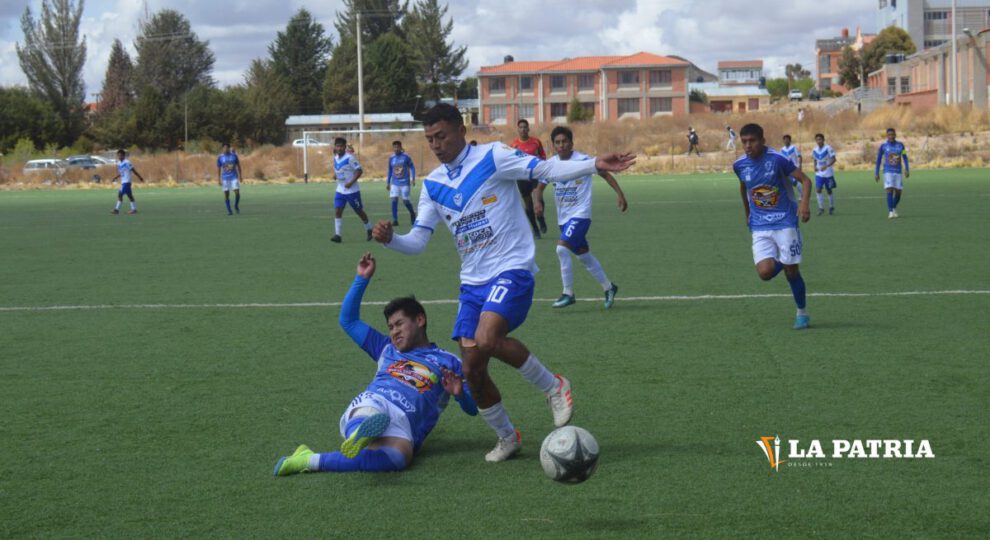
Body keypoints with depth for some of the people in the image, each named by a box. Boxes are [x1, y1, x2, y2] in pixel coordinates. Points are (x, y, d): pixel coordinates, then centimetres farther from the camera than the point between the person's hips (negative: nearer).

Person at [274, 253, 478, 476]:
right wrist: (362, 279, 29)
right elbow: (348, 320, 37)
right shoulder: (387, 349, 35)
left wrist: (459, 394, -5)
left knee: (398, 456, -41)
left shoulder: (448, 363, 24)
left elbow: (473, 408, 18)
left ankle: (310, 461, -43)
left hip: (402, 428, -3)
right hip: (369, 406, 3)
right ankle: (362, 432, -76)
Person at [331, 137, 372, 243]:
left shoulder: (350, 158, -16)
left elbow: (359, 171, -18)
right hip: (340, 190, 6)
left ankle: (369, 229, 28)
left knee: (359, 211, 7)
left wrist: (351, 182, -25)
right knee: (337, 211, -9)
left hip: (352, 190, -6)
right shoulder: (335, 158, 5)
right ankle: (337, 235, -10)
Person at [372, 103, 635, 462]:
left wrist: (595, 165, -26)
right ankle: (507, 438, 20)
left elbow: (545, 170, -13)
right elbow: (417, 242, 11)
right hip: (472, 281, 6)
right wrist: (390, 239, -10)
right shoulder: (433, 184, 11)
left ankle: (554, 387, -8)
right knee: (472, 370, 0)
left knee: (487, 340, -30)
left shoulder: (492, 157, -5)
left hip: (511, 269, -6)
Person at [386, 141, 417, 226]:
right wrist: (388, 183, 14)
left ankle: (412, 213, 30)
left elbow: (412, 167, 1)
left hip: (405, 182, -3)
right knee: (394, 200, -9)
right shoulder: (391, 158, 4)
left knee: (405, 201, 0)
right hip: (395, 183, 3)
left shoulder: (406, 157, -7)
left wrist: (413, 179, -8)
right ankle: (395, 220, -3)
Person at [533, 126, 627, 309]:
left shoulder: (583, 160, -13)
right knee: (583, 255, 15)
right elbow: (540, 185, 9)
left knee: (562, 248, -21)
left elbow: (605, 174, -3)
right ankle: (608, 287, 32)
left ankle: (568, 294, -11)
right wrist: (537, 201, -12)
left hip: (580, 214, -6)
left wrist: (620, 195, -6)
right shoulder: (551, 164, 0)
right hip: (563, 216, 6)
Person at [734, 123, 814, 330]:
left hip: (784, 222, -3)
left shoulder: (777, 159, -15)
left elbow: (805, 180, -13)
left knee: (791, 270, -1)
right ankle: (781, 262, 24)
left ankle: (802, 313, 21)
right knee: (765, 272, -13)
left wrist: (804, 203, -31)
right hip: (759, 228, 3)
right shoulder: (740, 165, -1)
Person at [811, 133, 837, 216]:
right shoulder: (814, 150, 3)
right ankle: (821, 208, -4)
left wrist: (826, 166, -27)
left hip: (828, 174, -3)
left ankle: (831, 207, 25)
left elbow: (833, 159, -14)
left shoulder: (828, 148, -13)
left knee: (829, 191, 7)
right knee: (818, 189, -12)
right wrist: (815, 167, -3)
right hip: (819, 174, 3)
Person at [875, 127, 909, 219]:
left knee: (898, 192, 4)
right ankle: (890, 212, -16)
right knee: (890, 191, -17)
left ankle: (894, 209, 30)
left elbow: (905, 158, 8)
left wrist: (907, 170, -3)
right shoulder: (883, 146, -1)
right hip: (888, 172, -2)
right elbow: (878, 160, 6)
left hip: (898, 172, 2)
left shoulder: (900, 145, 4)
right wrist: (876, 173, 5)